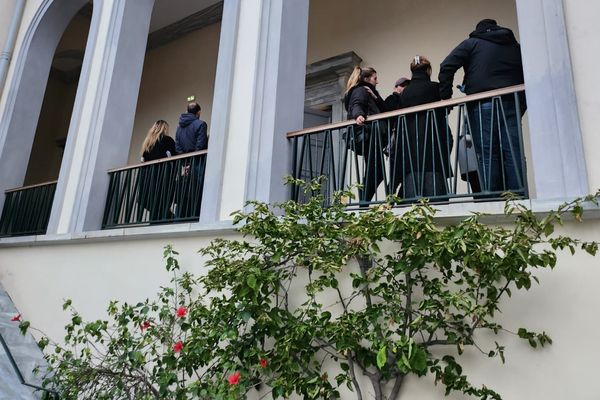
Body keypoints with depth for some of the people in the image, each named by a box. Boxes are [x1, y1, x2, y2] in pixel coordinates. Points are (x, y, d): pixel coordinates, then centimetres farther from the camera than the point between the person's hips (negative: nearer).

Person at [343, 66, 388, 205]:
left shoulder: (368, 92, 31)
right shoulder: (361, 90, 2)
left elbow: (383, 110, 22)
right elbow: (356, 105, -20)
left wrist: (376, 97, 6)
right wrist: (358, 115, -41)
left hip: (370, 136, 10)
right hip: (367, 135, -10)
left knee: (374, 171, 8)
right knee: (374, 170, -13)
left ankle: (364, 201, 7)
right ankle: (364, 201, -13)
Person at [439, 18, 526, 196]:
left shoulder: (471, 43, 13)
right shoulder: (515, 46, 26)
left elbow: (447, 66, -1)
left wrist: (446, 96, 2)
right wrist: (520, 108, 20)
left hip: (482, 106, -3)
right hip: (511, 105, 4)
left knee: (487, 155, -6)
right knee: (513, 153, 1)